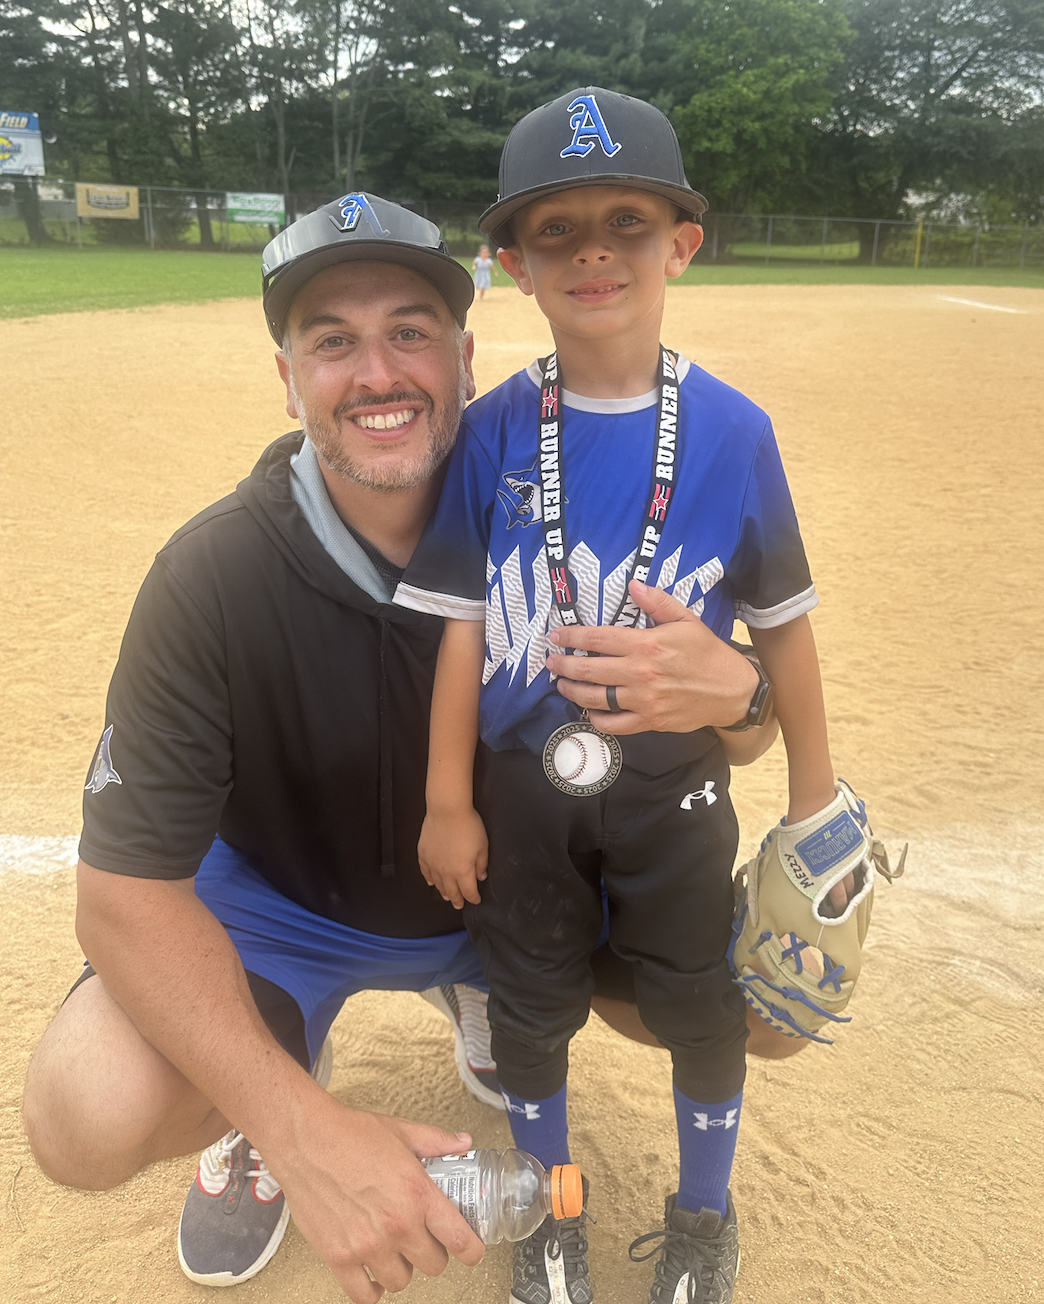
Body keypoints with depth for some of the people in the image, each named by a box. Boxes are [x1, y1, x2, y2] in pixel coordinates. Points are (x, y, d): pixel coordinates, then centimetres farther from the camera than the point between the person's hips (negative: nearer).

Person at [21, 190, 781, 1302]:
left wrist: (728, 690, -39)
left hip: (507, 887, 3)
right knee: (85, 1117, -26)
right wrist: (304, 1130, -37)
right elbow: (126, 884, -24)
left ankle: (477, 994, 20)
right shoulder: (212, 576, -25)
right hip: (281, 905, -2)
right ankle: (276, 1097, 12)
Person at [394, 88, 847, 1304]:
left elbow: (782, 623, -3)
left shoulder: (732, 430, -9)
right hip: (522, 783, 1)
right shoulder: (493, 431, -8)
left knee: (702, 1007, 16)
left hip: (674, 784, 0)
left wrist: (813, 796, 2)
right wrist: (447, 801, -4)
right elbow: (464, 621, -6)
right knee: (531, 1008, 17)